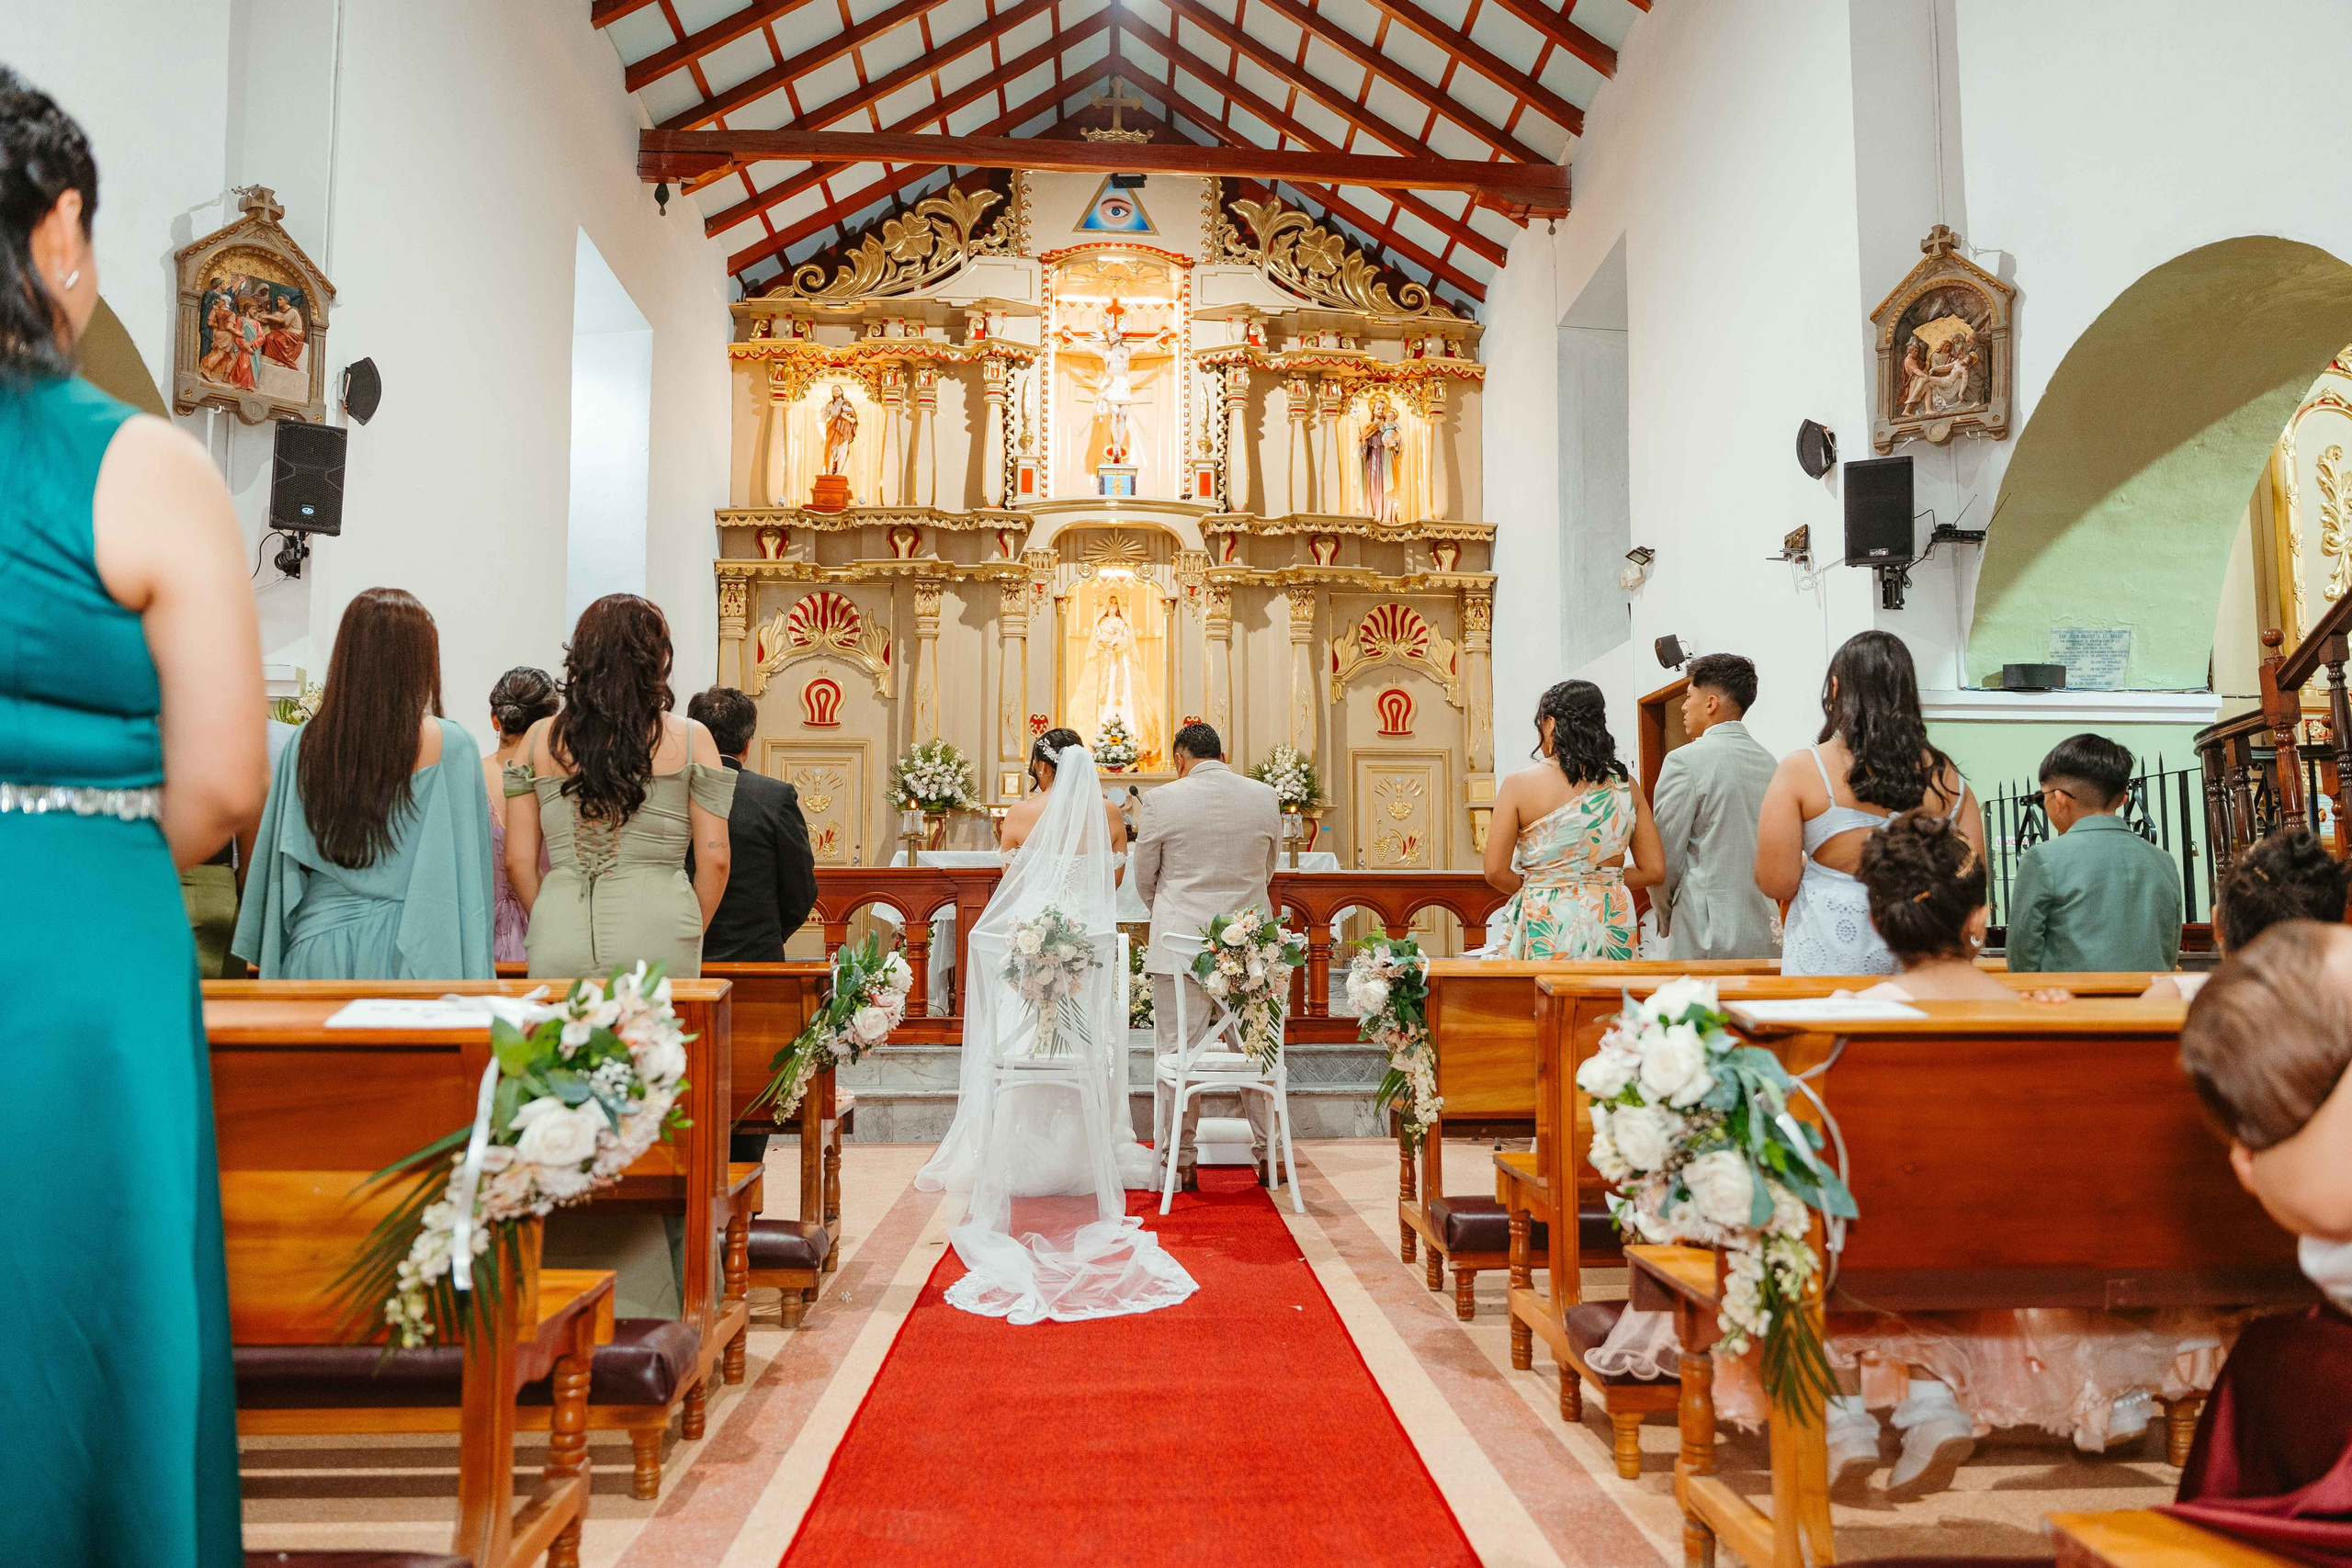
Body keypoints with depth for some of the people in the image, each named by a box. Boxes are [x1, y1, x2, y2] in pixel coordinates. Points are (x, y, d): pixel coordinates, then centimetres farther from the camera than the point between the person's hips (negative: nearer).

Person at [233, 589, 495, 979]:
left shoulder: (305, 743, 3)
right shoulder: (451, 745, -8)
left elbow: (272, 861, 9)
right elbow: (467, 871, -5)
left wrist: (262, 954, 20)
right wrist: (474, 973, 2)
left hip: (317, 947, 4)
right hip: (407, 952, -3)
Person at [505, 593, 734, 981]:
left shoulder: (539, 739, 7)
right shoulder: (691, 738, 0)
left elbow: (517, 862, 6)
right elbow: (714, 860, -2)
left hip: (560, 936, 3)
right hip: (656, 938, -2)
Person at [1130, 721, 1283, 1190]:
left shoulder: (1161, 801, -7)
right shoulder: (1265, 797, 1)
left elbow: (1143, 878, 3)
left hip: (1181, 941, -3)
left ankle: (1182, 1160, 12)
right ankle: (1267, 1153, 23)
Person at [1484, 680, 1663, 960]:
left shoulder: (1519, 784, -6)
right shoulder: (1625, 785, 4)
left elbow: (1496, 872, -7)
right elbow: (1654, 871, 6)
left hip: (1543, 927, -3)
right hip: (1610, 925, 3)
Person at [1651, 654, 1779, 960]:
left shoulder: (1685, 761, -10)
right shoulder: (1769, 762, 10)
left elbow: (1665, 858, -8)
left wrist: (1666, 920, 7)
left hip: (1706, 935, -7)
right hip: (1767, 933, 7)